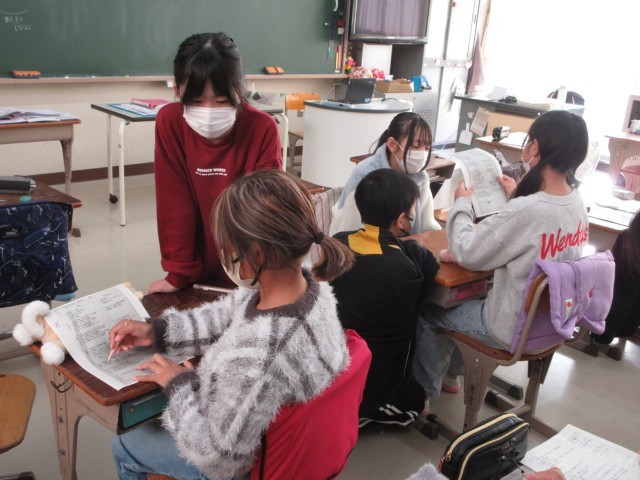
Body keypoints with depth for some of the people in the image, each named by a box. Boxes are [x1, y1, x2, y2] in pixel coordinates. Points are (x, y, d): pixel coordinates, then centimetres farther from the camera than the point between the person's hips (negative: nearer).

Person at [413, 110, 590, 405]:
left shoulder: (524, 211, -34)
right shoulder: (577, 204, -7)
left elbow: (465, 254, -21)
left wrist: (461, 203, -7)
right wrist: (516, 196, 11)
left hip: (516, 330, -8)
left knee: (426, 311, 13)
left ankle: (423, 392, 30)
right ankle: (451, 374, 40)